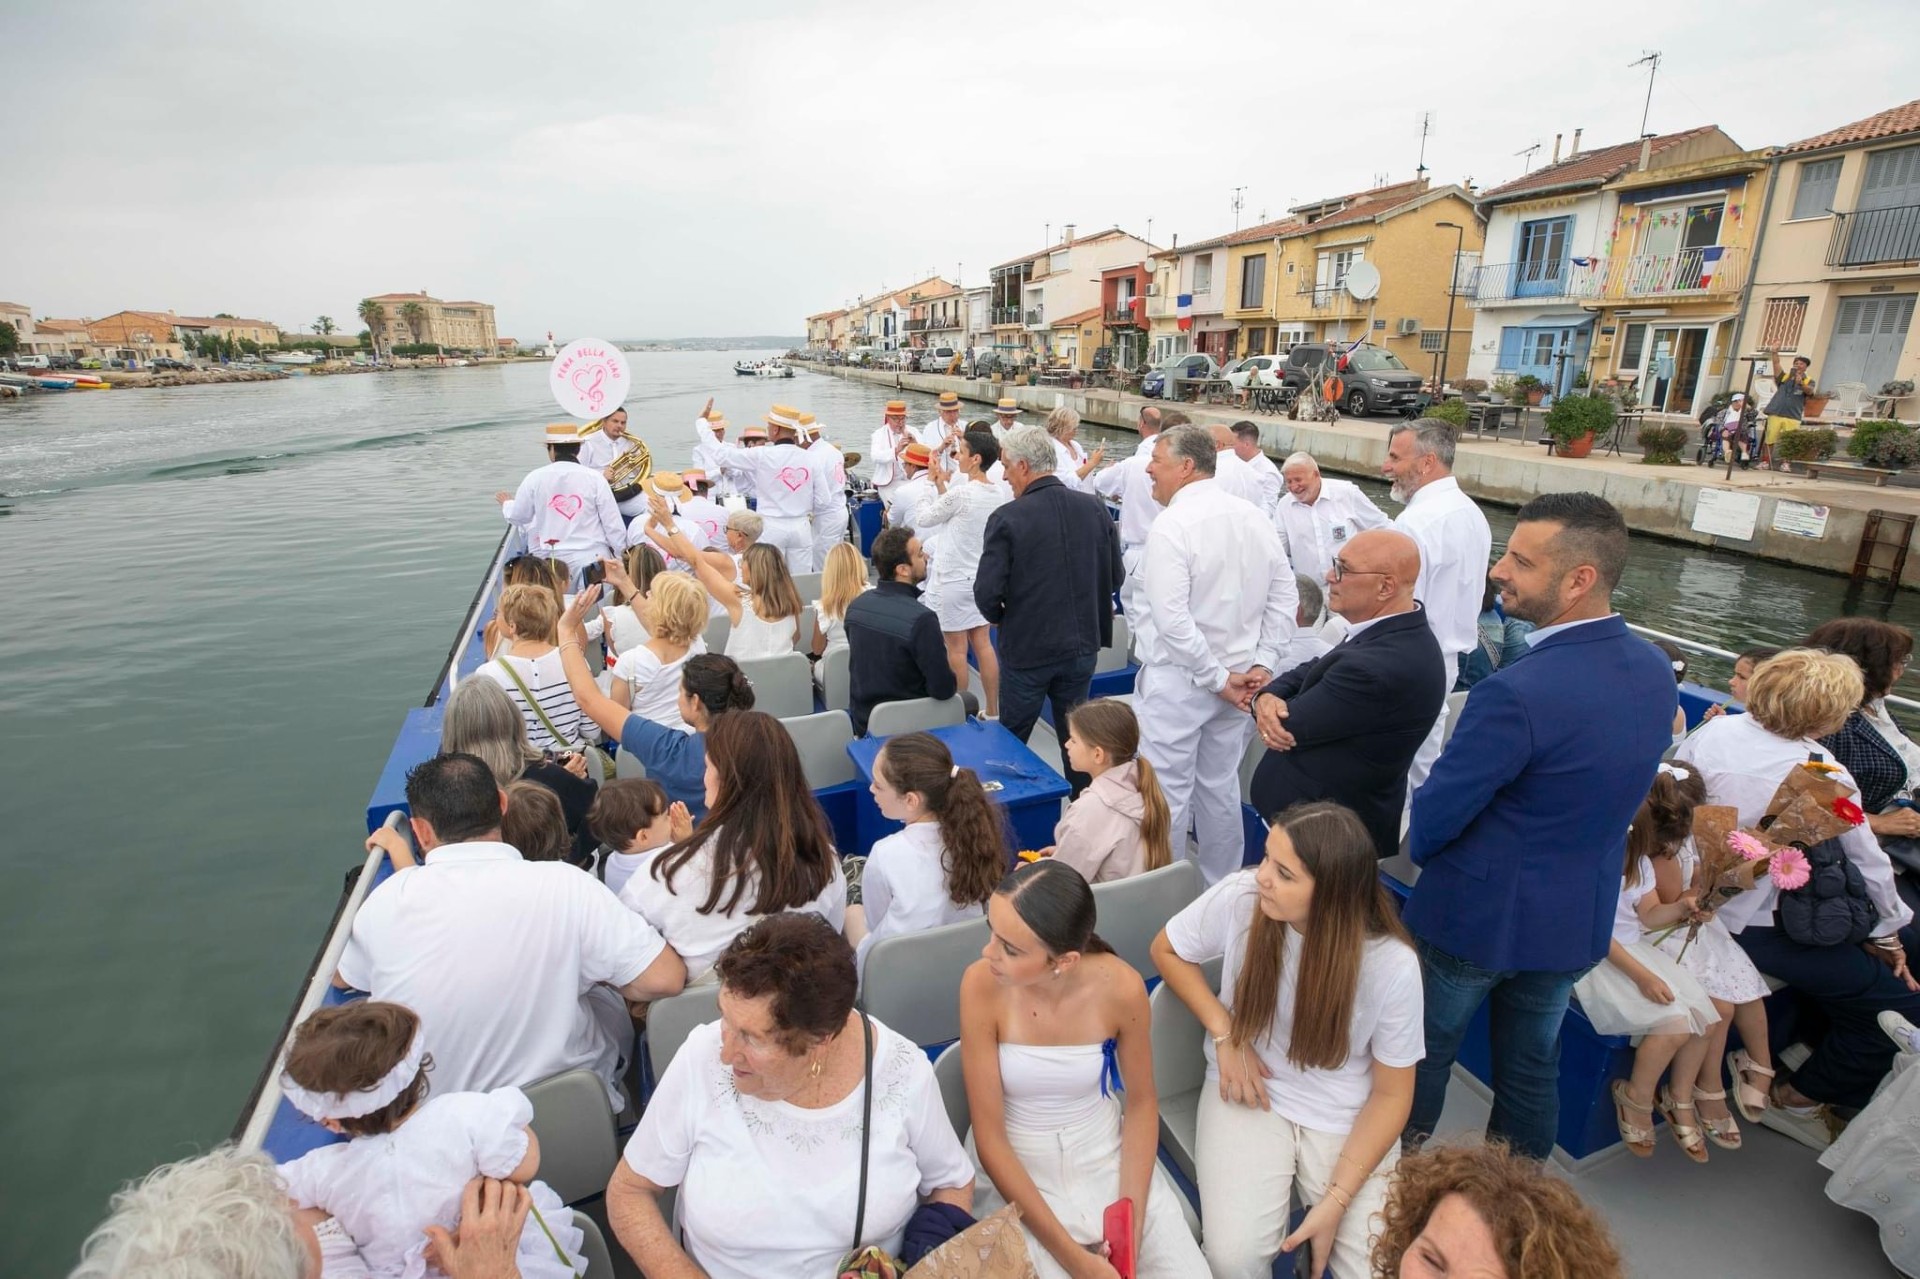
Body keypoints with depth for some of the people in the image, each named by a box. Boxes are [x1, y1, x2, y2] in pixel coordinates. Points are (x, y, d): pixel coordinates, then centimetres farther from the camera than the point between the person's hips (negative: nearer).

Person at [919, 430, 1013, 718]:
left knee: (956, 649, 5)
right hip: (982, 576, 7)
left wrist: (937, 486, 4)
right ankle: (993, 711, 21)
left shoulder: (959, 493, -21)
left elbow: (923, 519, -7)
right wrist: (944, 486, 6)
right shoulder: (1002, 492, 0)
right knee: (983, 644, 14)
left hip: (954, 579, -7)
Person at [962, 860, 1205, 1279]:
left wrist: (1132, 1224, -11)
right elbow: (989, 1137, -17)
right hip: (1018, 1170, -1)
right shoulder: (982, 985, -24)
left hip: (1109, 1157, 2)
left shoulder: (1120, 987, -20)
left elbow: (1142, 1103, -2)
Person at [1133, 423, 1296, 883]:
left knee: (1167, 793, 5)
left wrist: (1218, 679, -16)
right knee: (1221, 787, 20)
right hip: (1237, 676, 7)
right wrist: (1261, 664, 1)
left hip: (1177, 678, -7)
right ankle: (1221, 889, 34)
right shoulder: (1255, 517, 3)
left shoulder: (1173, 524, -18)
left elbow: (1171, 619, -24)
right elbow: (1285, 599, 4)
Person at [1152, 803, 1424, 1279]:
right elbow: (1167, 950, 0)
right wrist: (1224, 1034, -10)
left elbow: (1391, 1094, -8)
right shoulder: (1239, 898, -20)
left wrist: (1336, 1201, -13)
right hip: (1251, 1093, 0)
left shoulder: (1392, 966, -19)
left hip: (1348, 1117, 0)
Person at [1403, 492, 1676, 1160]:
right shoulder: (1655, 669, -7)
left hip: (1478, 915, -6)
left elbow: (1431, 824, -23)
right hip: (1580, 921, 7)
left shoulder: (1517, 693, -33)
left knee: (1424, 1054, 18)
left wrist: (1421, 848, -1)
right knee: (1533, 1065, 24)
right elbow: (1601, 788, 6)